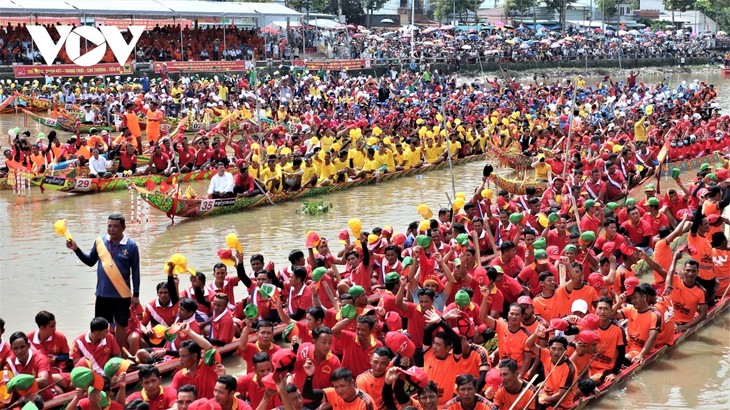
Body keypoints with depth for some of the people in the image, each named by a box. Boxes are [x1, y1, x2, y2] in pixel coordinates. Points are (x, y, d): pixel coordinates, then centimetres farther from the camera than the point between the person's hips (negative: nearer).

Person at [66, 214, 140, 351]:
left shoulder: (131, 245, -8)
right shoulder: (100, 242, -2)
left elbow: (135, 271, -3)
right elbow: (90, 261, 11)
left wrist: (136, 294, -2)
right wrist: (76, 250, -3)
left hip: (122, 295, -2)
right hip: (103, 293, 2)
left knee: (121, 324, 10)